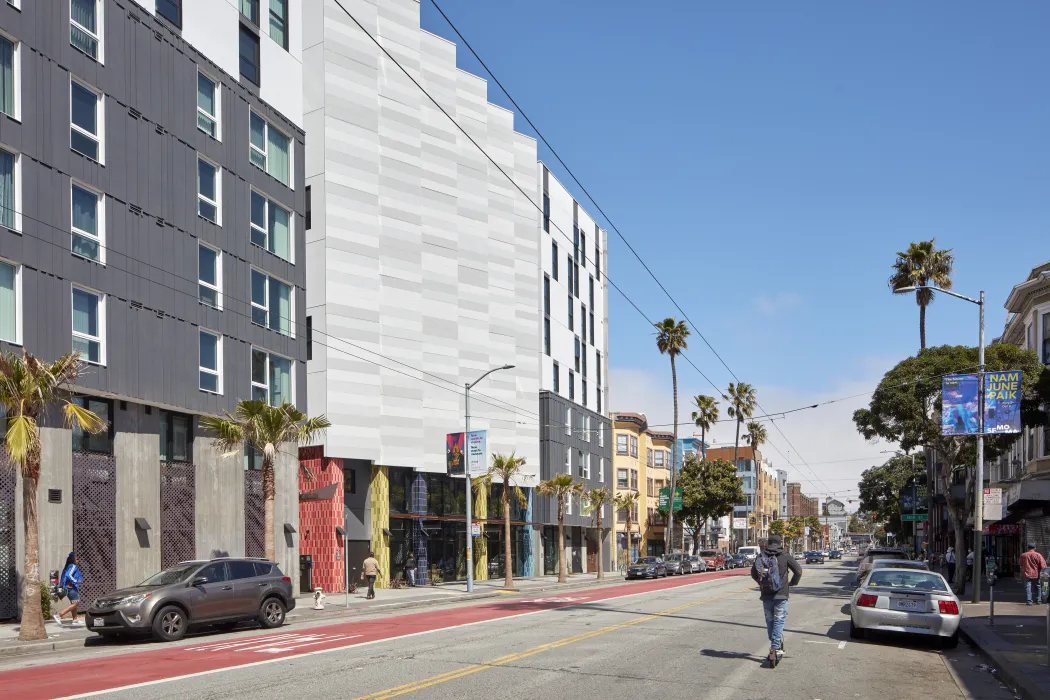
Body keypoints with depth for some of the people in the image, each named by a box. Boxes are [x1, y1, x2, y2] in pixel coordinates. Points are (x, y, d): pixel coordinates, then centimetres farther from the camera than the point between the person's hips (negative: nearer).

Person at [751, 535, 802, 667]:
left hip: (766, 595, 3)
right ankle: (775, 648, -14)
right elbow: (798, 571, -2)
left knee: (770, 621, 14)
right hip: (780, 595, -3)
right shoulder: (785, 556, -4)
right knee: (779, 621, -1)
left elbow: (753, 573, 12)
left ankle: (775, 647, 21)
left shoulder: (761, 556, 3)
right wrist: (793, 582, 14)